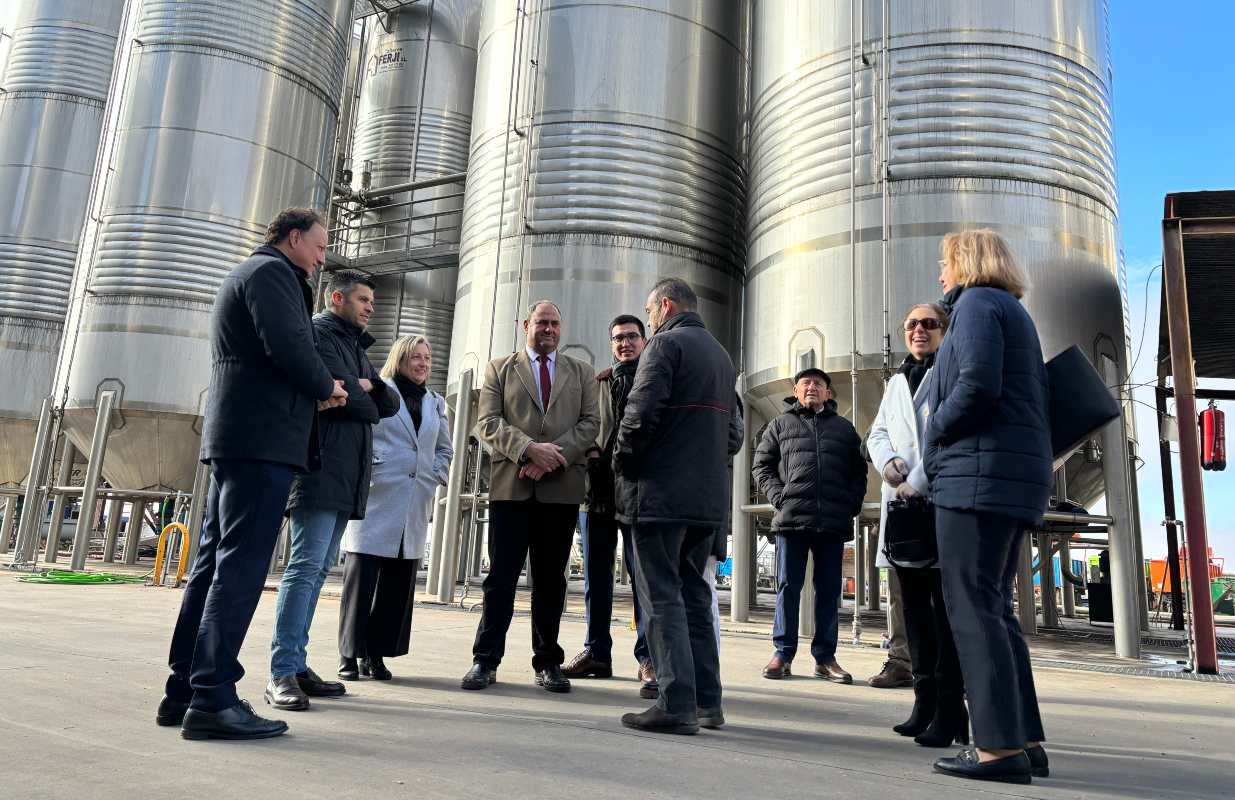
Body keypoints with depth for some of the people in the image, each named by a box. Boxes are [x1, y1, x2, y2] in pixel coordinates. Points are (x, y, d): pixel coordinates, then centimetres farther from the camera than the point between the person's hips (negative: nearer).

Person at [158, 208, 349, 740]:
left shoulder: (248, 274, 28)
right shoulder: (271, 271, -3)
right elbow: (288, 345, -19)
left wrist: (314, 391, 12)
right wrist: (327, 388, -2)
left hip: (233, 437, 10)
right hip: (262, 438, -10)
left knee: (215, 563, 9)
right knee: (241, 566, -12)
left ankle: (183, 692, 13)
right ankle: (211, 700, -11)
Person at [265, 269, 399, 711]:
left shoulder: (356, 347, 27)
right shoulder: (318, 334, -1)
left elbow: (389, 404, 18)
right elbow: (343, 397, -13)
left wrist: (366, 388, 0)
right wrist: (366, 402, 7)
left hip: (347, 479, 9)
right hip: (320, 471, -9)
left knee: (318, 570, 8)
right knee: (306, 566, -13)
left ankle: (297, 665, 12)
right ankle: (281, 673, -12)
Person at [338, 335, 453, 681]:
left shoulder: (436, 403, 17)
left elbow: (445, 449, 23)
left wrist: (436, 475, 7)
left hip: (415, 507, 5)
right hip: (376, 500, -5)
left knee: (399, 582, 5)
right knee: (361, 578, -2)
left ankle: (377, 654, 14)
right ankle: (349, 655, 6)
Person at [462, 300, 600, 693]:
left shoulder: (581, 372, 16)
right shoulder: (499, 368, 12)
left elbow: (590, 422, 5)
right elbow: (489, 422, 1)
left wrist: (555, 455, -11)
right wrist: (529, 449, -15)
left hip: (562, 486, 1)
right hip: (511, 485, -1)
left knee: (551, 578, 7)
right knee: (501, 575, 0)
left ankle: (548, 662, 16)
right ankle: (486, 660, 8)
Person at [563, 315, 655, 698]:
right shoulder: (598, 382, 17)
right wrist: (589, 449, -3)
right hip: (599, 486, 5)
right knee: (595, 574, 9)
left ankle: (649, 659, -4)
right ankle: (597, 652, 20)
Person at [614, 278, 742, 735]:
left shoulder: (666, 343, -6)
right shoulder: (721, 354, 19)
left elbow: (641, 413, -17)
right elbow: (734, 434, 18)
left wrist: (624, 463, -3)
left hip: (661, 492, -8)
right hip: (709, 496, 8)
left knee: (663, 597, -4)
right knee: (694, 595, 14)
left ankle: (677, 704, -5)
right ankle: (707, 702, 17)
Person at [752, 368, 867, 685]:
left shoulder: (844, 427, 17)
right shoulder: (780, 424, 12)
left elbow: (859, 470, 16)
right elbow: (761, 465, 9)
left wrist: (852, 504, 1)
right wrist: (778, 496, -5)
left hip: (833, 521, 2)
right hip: (792, 517, -2)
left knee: (829, 589, 5)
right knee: (788, 586, 1)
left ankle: (825, 656, 13)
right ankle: (783, 653, 7)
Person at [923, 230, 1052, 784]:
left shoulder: (977, 302, -3)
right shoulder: (1014, 312, 25)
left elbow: (977, 385, -18)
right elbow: (1032, 399, 22)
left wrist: (933, 438, -4)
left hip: (980, 472, -10)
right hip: (1018, 475, 10)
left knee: (972, 606, -9)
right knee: (994, 607, 11)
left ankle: (1000, 746, -9)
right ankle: (1026, 740, 12)